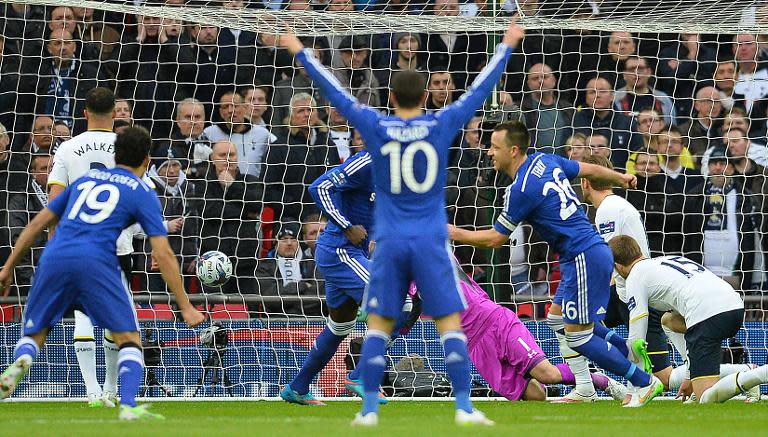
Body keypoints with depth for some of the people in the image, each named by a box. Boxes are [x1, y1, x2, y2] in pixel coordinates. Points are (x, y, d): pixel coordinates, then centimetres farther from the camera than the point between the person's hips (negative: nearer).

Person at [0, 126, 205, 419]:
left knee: (33, 336, 15)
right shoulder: (143, 194, 13)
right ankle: (128, 405, -14)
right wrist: (185, 307, 7)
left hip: (54, 258, 3)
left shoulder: (84, 180, 26)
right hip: (96, 262, -3)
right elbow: (163, 254, 5)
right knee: (129, 340, 7)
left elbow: (37, 223, 26)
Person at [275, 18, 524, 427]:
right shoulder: (441, 126, -2)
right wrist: (506, 46, 21)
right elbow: (479, 90, 8)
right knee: (450, 324, -1)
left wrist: (300, 53, 20)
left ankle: (369, 409, 2)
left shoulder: (376, 128, -1)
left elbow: (334, 92, 8)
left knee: (378, 325, 6)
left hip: (389, 242, 1)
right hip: (431, 243, -1)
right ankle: (464, 408, -8)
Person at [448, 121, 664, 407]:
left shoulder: (521, 190, -17)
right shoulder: (546, 160, 7)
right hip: (585, 255, 10)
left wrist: (456, 234, 4)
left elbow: (495, 239, -9)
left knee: (579, 337, -6)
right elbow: (591, 170, 20)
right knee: (557, 319, 17)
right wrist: (621, 178, 40)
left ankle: (645, 383, -1)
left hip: (585, 259, -10)